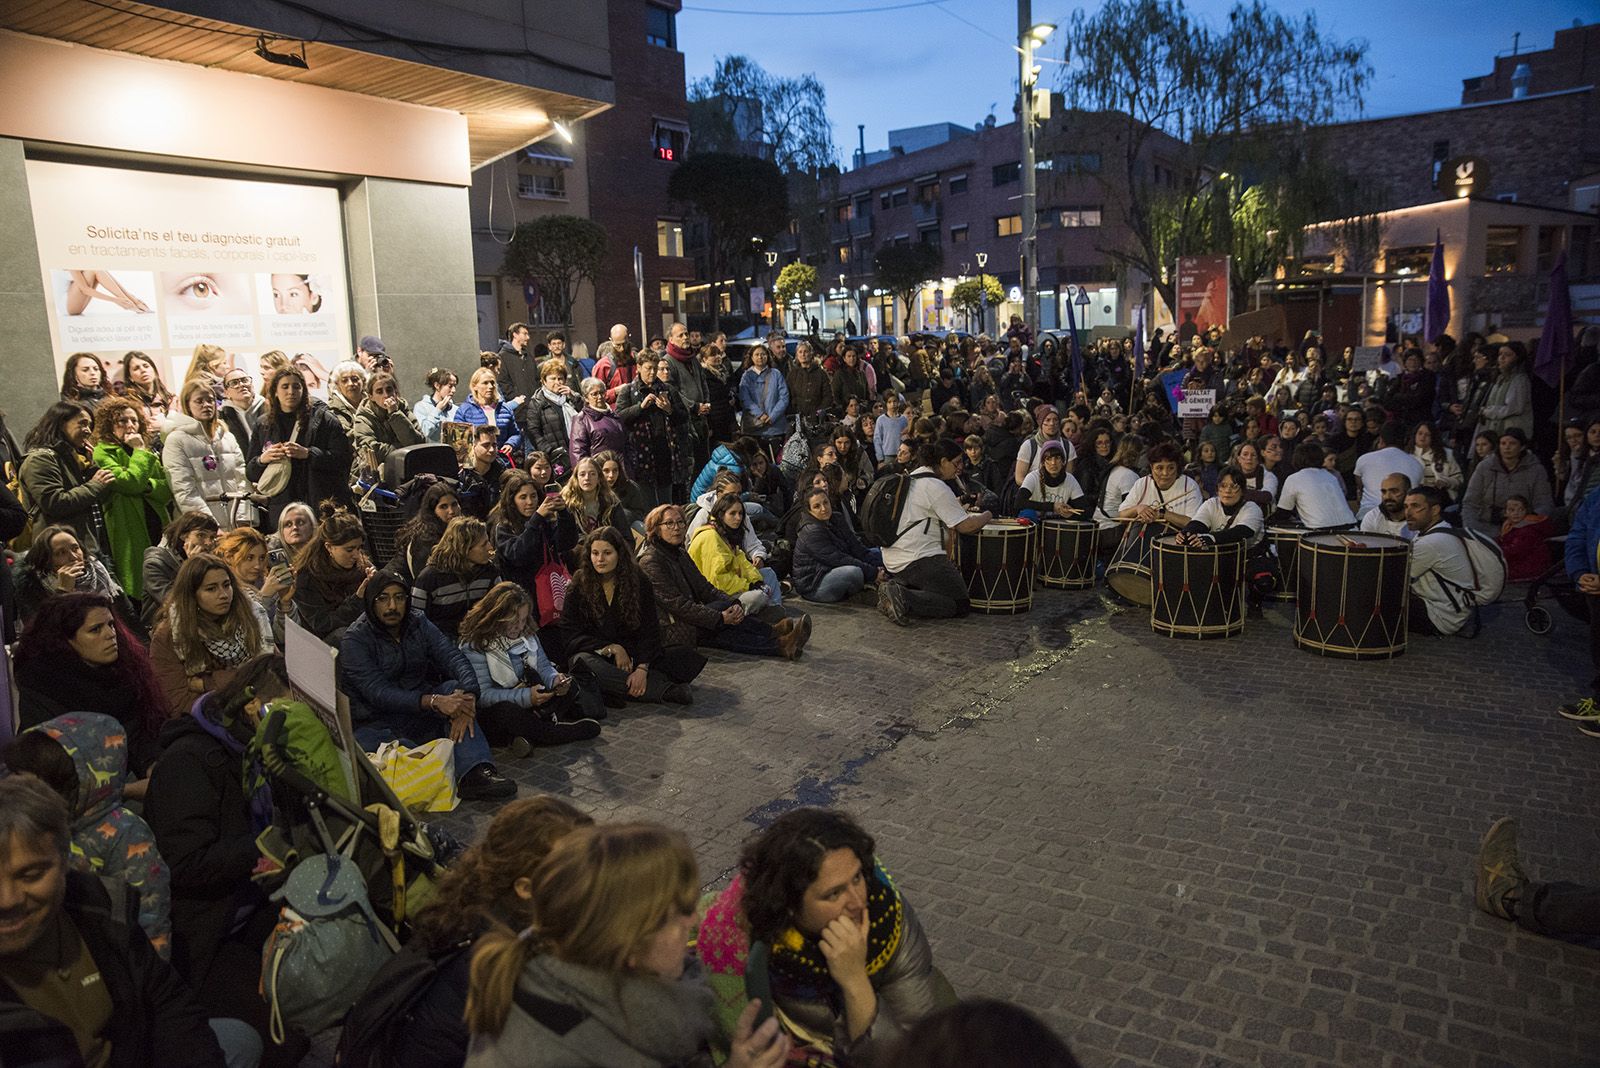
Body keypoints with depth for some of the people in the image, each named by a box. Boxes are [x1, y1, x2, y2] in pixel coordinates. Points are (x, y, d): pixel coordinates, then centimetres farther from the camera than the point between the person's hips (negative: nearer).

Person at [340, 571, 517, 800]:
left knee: (454, 687, -24)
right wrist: (434, 701, -35)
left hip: (419, 714, 4)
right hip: (378, 723, -4)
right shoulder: (355, 639, -9)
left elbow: (453, 657, -10)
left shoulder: (417, 623, 5)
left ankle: (476, 773, -41)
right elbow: (378, 692, -21)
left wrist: (467, 697, -32)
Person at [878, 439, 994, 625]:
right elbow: (965, 526, -14)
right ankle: (904, 599, -19)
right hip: (918, 560, -10)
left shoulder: (911, 478, 16)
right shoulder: (936, 487, -13)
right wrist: (986, 516, 4)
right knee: (960, 605, -4)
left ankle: (893, 585, 4)